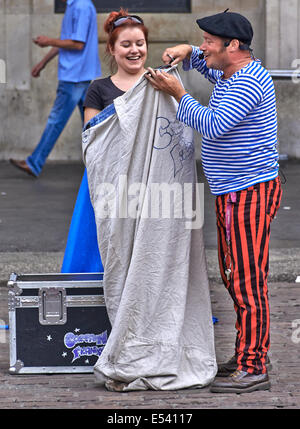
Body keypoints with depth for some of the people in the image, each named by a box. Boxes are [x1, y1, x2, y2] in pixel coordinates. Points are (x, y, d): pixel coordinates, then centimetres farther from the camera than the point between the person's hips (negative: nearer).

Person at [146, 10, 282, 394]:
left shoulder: (249, 83, -19)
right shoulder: (227, 74, 13)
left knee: (247, 280, -9)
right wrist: (187, 54, 15)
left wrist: (177, 93, -19)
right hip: (231, 193, 11)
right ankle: (246, 356, 25)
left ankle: (253, 369, -6)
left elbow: (213, 124, -26)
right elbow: (206, 63, 36)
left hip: (250, 193, -11)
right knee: (234, 277, 16)